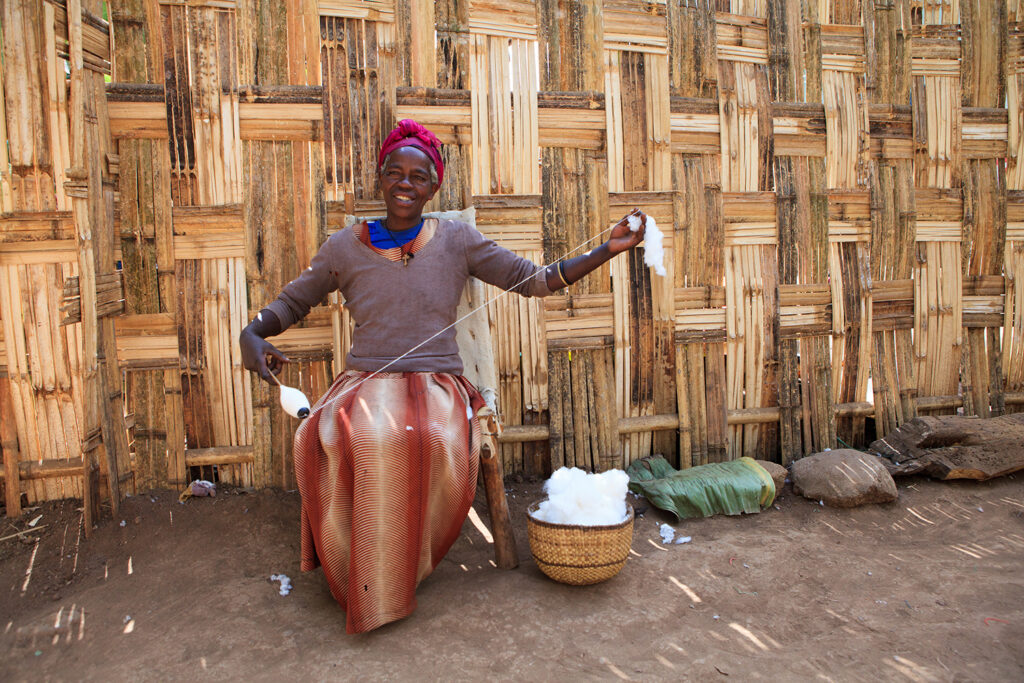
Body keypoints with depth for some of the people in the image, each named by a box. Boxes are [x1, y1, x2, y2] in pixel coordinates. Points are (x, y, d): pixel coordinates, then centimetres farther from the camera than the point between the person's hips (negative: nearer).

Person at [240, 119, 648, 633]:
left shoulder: (457, 240, 8)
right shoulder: (345, 247, 10)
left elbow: (534, 281, 9)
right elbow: (291, 303, 17)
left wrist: (608, 250, 2)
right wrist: (253, 333, -5)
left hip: (436, 385, 0)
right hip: (365, 383, 1)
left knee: (435, 443, -37)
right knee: (328, 441, -34)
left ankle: (398, 573, -9)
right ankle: (360, 582, -10)